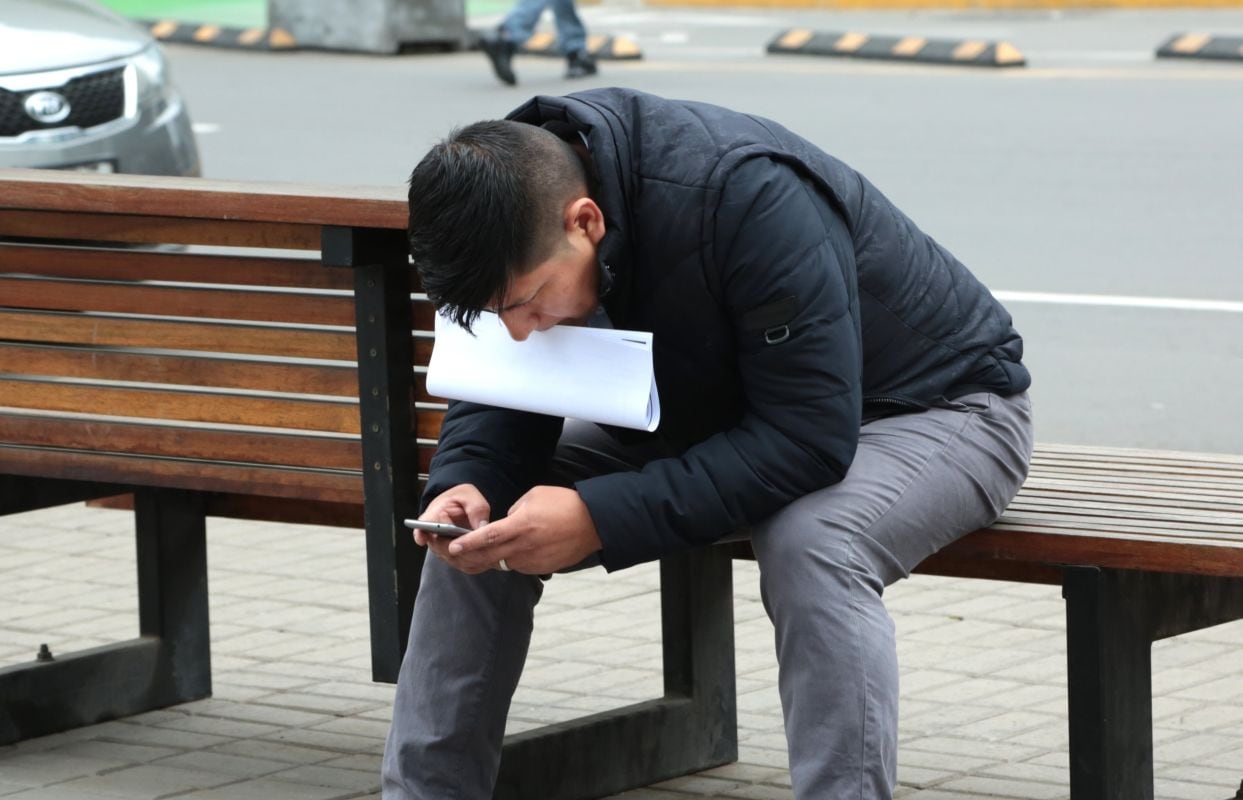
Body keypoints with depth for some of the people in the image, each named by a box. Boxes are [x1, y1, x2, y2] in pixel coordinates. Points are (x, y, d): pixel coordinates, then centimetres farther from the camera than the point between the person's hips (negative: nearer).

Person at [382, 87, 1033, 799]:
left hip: (936, 402, -7)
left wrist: (600, 519, -40)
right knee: (481, 519, -7)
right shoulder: (517, 206, -15)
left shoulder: (746, 195, -37)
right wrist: (465, 485, -26)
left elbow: (813, 436, -38)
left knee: (812, 548, -39)